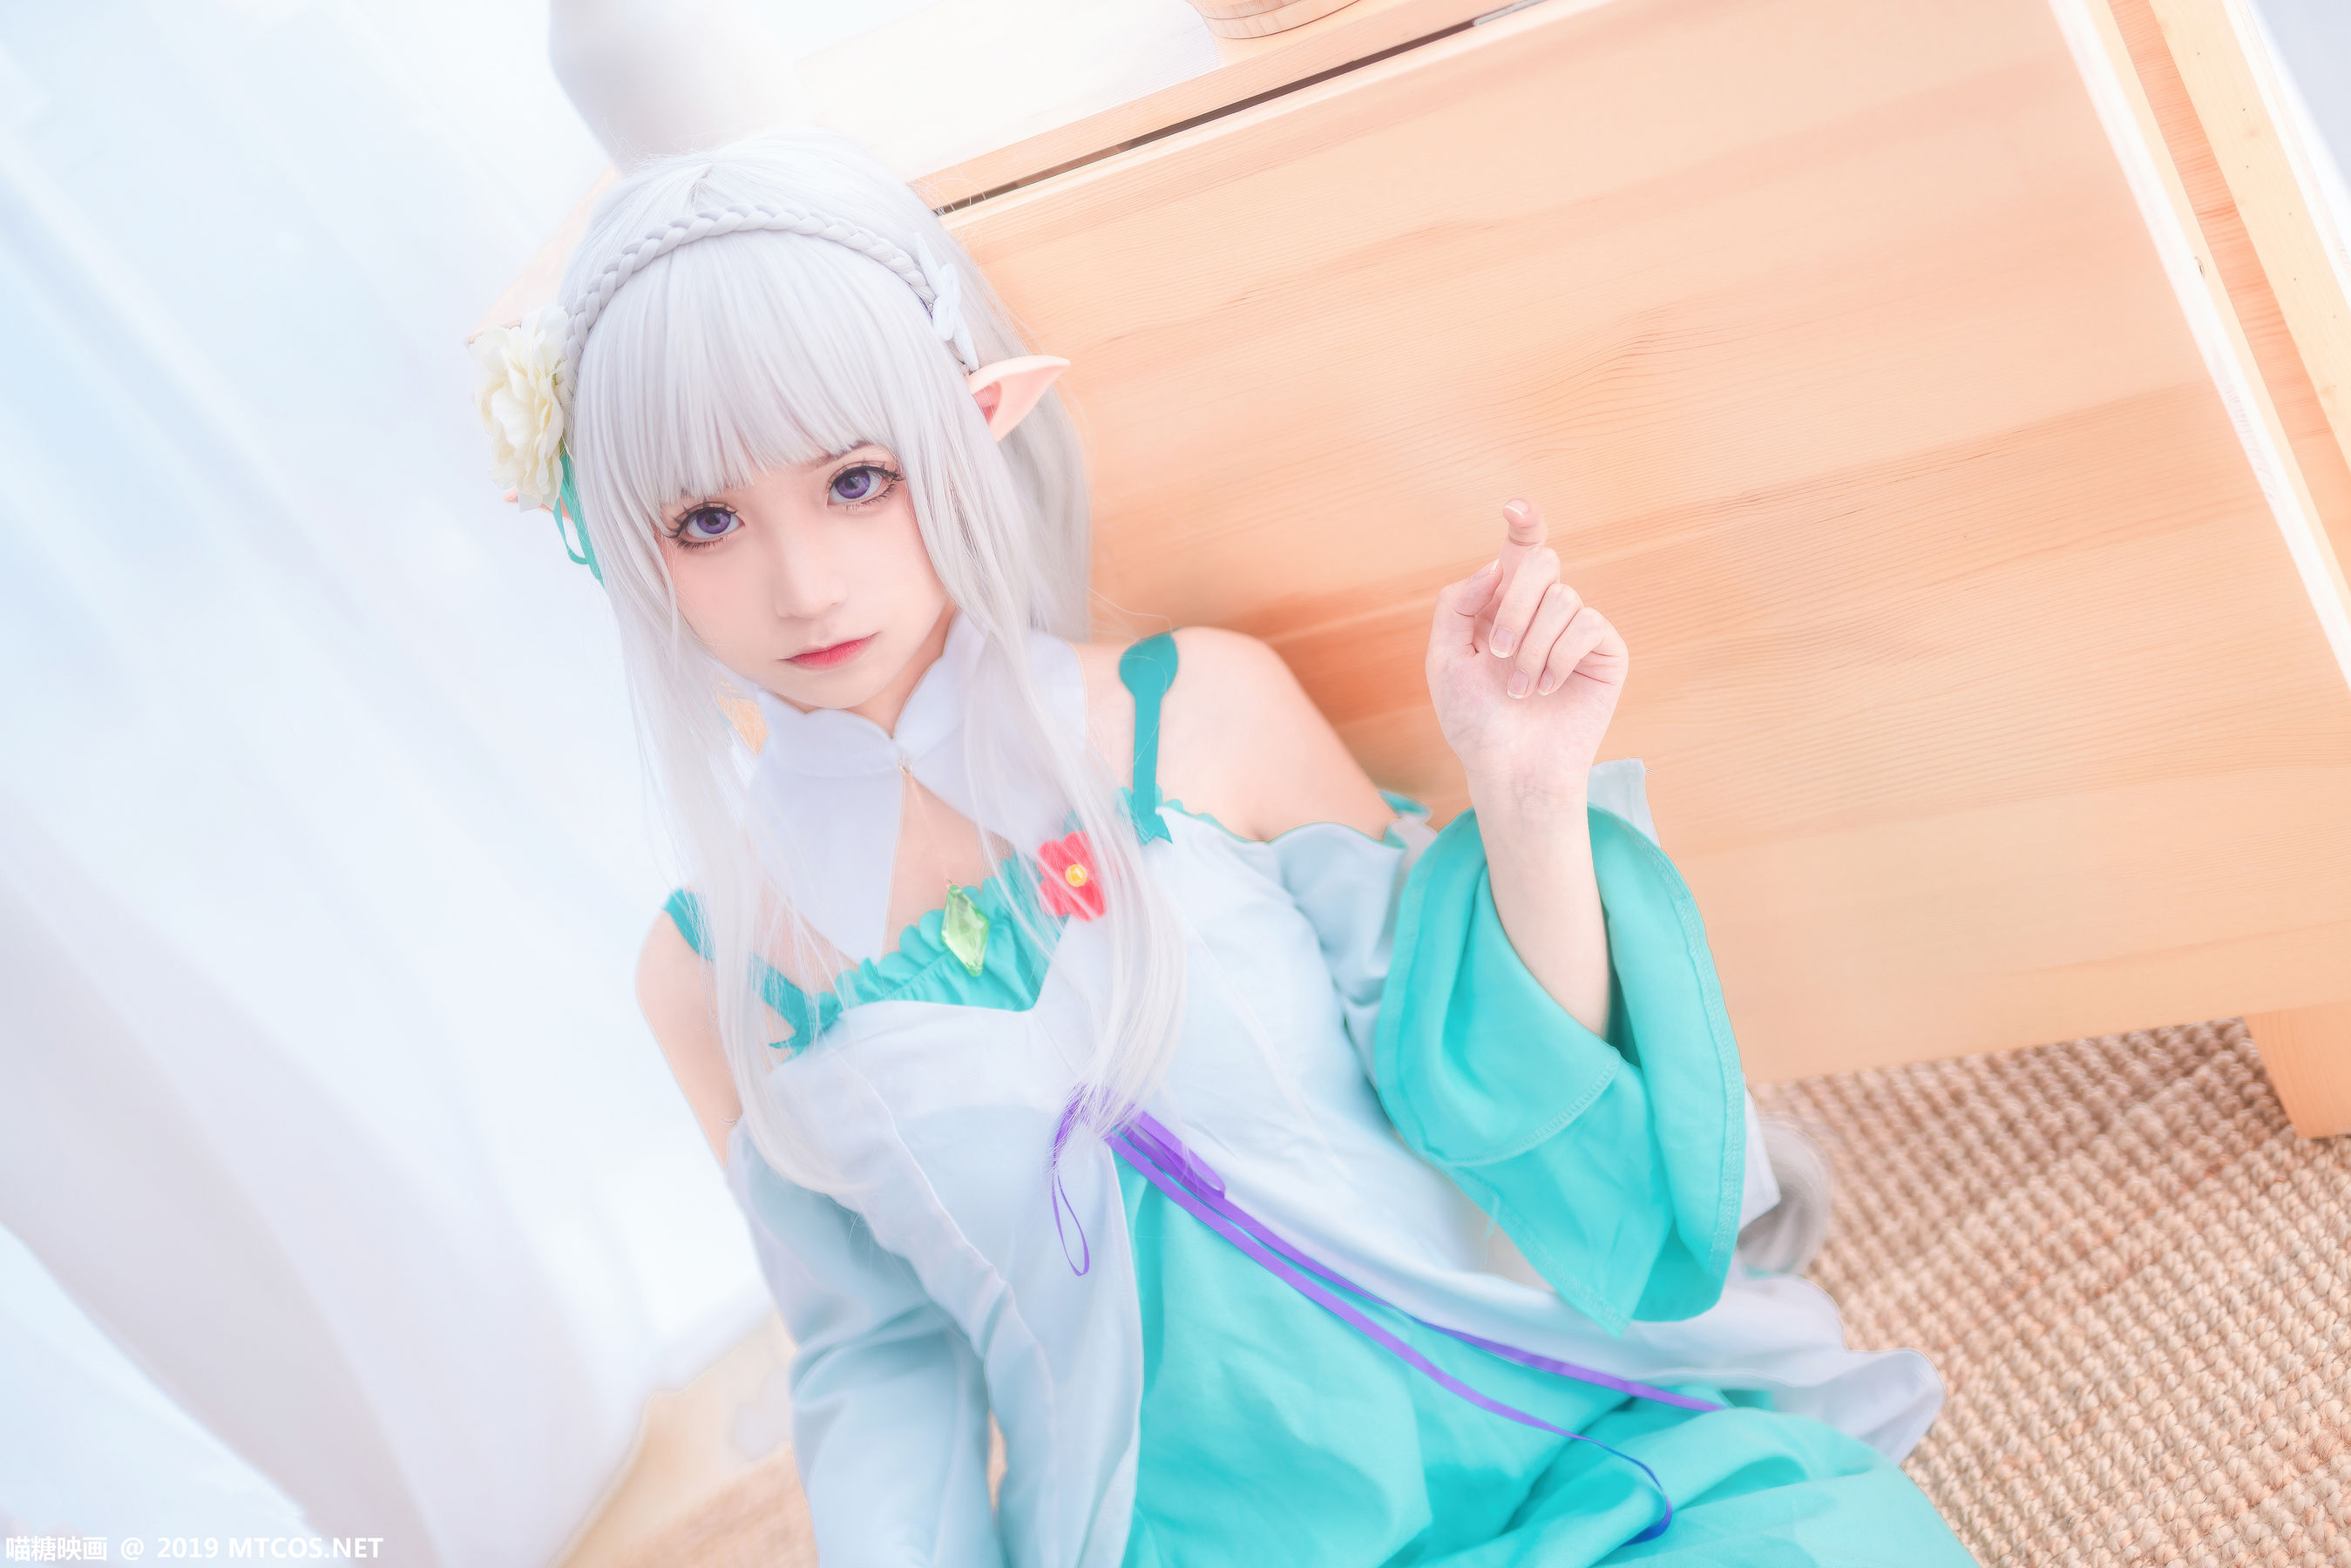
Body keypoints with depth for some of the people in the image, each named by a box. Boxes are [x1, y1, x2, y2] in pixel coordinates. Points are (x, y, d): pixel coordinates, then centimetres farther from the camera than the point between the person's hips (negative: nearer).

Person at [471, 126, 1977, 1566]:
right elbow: (881, 1348, 10)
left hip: (1557, 1444, -1)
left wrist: (1529, 796, -13)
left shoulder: (1209, 713, -5)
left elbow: (1508, 1111, 0)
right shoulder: (712, 968, 0)